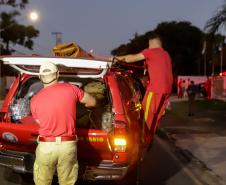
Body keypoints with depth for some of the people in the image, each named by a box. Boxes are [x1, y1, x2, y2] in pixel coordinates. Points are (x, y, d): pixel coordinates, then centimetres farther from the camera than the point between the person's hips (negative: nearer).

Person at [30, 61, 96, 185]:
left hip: (45, 146, 0)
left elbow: (39, 122, 9)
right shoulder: (70, 89, -4)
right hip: (68, 145, 0)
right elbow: (92, 102, 9)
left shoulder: (35, 100, -3)